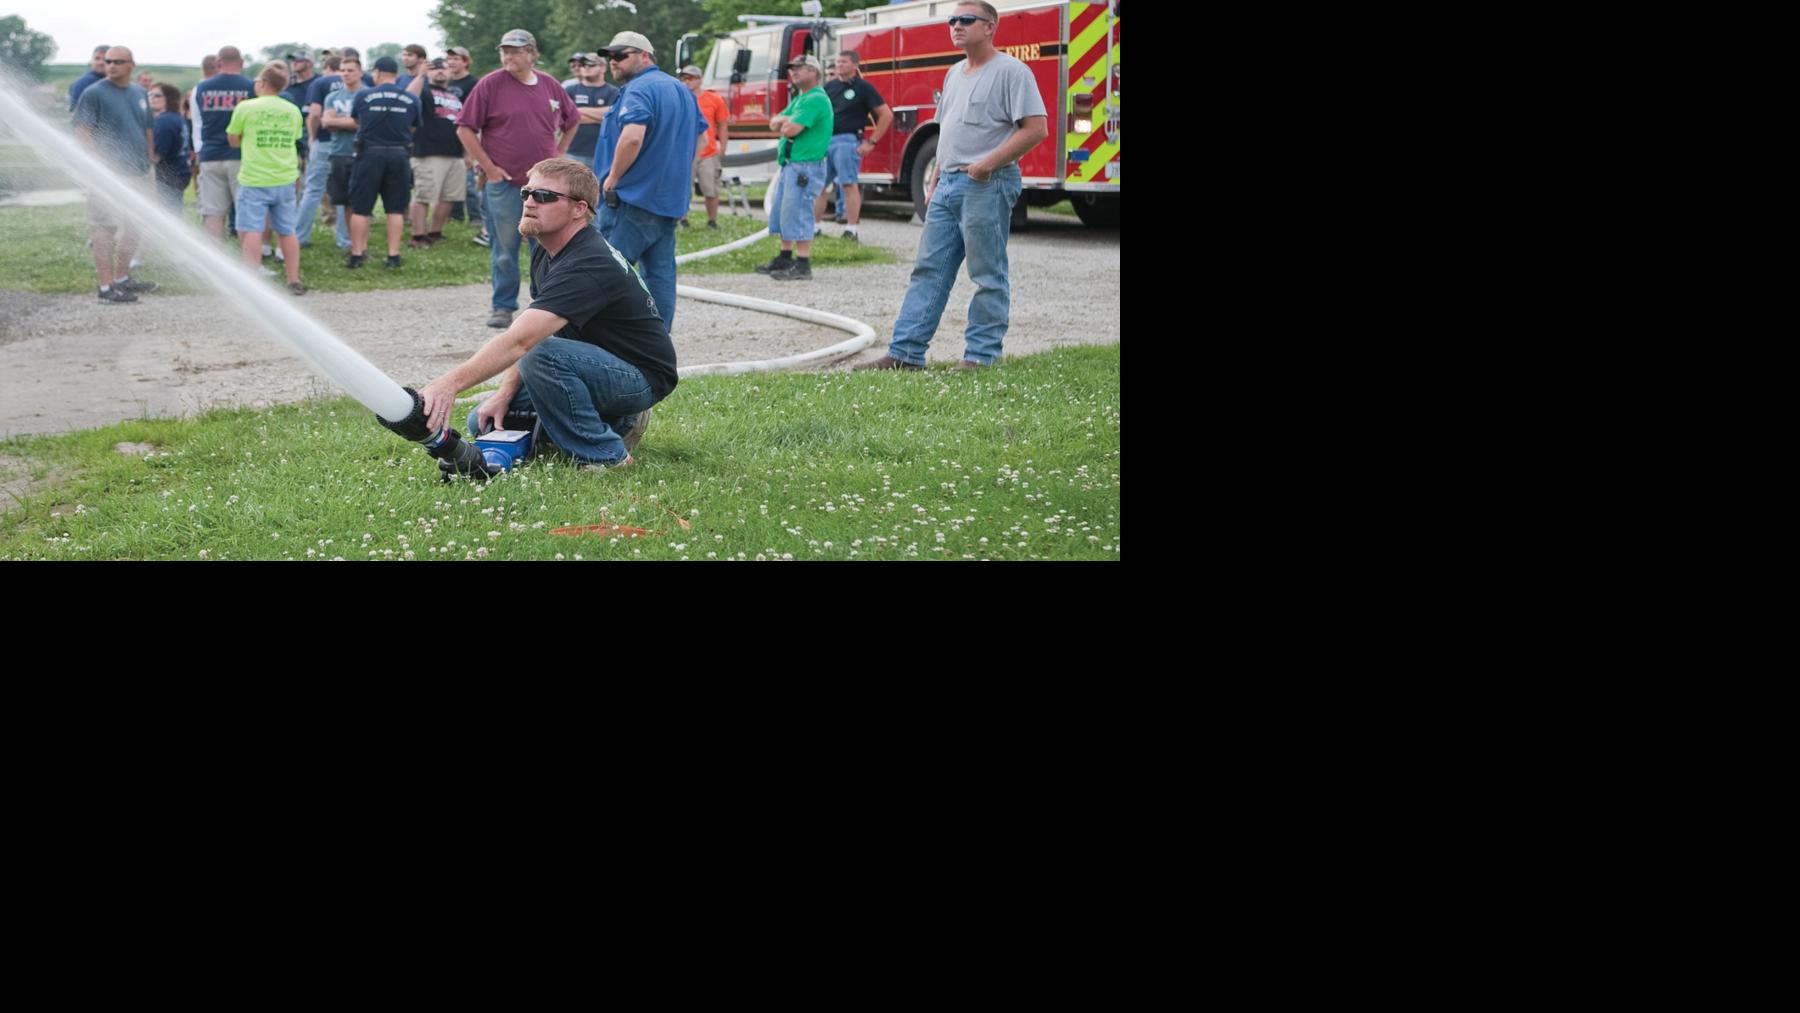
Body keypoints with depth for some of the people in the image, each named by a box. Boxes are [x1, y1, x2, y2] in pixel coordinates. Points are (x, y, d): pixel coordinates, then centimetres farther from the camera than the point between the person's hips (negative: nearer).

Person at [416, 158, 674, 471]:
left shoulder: (587, 266, -30)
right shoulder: (546, 252, 2)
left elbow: (519, 341, -42)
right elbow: (527, 337, 6)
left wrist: (451, 383, -50)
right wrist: (504, 394, -8)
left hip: (641, 376, -10)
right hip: (591, 366, 10)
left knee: (545, 356, -36)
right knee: (484, 424, 5)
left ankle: (607, 457, -18)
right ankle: (615, 422, 9)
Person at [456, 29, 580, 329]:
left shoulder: (550, 86, 6)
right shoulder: (490, 85, -5)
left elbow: (572, 121, 22)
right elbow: (465, 128, -4)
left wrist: (559, 155, 12)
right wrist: (488, 166, -8)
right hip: (504, 182, -3)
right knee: (505, 249, 2)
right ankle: (503, 307, 12)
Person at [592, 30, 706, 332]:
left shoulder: (639, 90, -14)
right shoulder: (681, 90, 16)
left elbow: (632, 137, -29)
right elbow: (701, 136, 26)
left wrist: (612, 177, -17)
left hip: (633, 197, -9)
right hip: (671, 200, 9)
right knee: (661, 271, 9)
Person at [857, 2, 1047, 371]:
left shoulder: (1010, 71, -8)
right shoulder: (955, 73, 18)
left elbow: (1036, 128, -15)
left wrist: (988, 164, -18)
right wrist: (936, 183, 18)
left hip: (986, 186, -9)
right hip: (948, 185, 9)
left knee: (988, 275, -2)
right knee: (928, 270, 6)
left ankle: (981, 355, 4)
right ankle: (906, 352, 7)